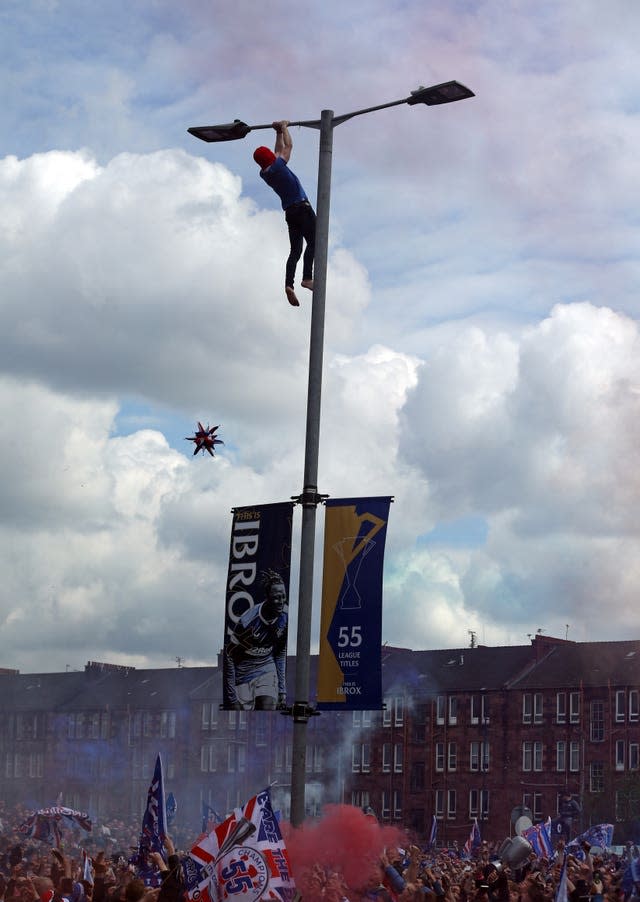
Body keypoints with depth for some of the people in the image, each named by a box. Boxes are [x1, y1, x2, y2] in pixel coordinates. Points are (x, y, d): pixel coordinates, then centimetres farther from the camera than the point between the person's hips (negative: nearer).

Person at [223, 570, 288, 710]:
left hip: (267, 670, 4)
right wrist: (231, 698, -16)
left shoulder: (285, 617, -8)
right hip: (242, 674, -4)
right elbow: (228, 656, -17)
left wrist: (282, 689, 5)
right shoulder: (247, 620, -25)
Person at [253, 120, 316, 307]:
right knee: (312, 241, -7)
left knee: (295, 249, 6)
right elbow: (288, 146, 4)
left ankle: (289, 284, -10)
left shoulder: (264, 174, 7)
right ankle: (307, 277, -22)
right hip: (302, 206, -7)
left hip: (289, 212, 7)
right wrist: (284, 128, 17)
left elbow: (279, 150, 23)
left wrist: (279, 132, 31)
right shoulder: (278, 166, -11)